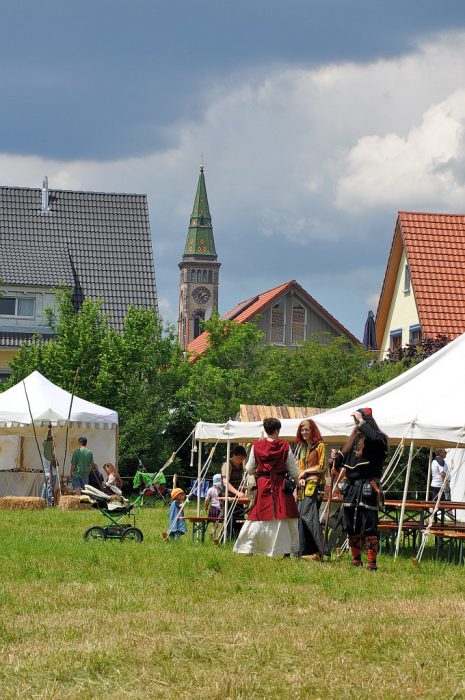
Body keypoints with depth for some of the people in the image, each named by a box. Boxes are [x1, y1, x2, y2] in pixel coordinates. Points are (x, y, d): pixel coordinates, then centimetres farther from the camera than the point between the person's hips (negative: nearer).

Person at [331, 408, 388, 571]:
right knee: (351, 526, 11)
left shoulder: (379, 439, -4)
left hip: (367, 488, -7)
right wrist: (336, 458, 0)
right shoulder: (352, 440, 16)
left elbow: (374, 438, -30)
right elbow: (341, 463, 23)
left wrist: (361, 421, -19)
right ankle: (356, 560, 21)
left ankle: (372, 562, -8)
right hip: (351, 487, 7)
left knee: (369, 526, -10)